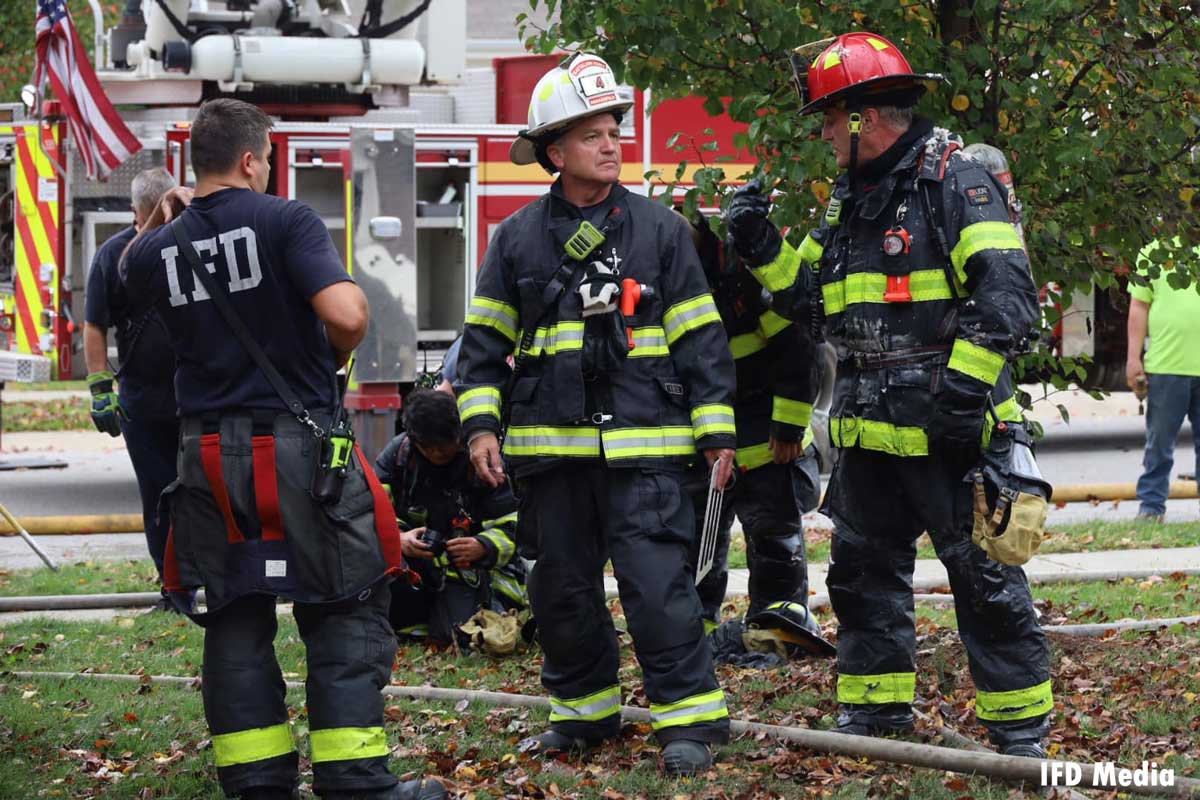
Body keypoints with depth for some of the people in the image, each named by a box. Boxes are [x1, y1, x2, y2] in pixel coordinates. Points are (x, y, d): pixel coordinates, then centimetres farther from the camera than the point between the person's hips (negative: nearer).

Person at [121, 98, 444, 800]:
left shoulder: (160, 249, 4)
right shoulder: (286, 222, -10)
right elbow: (347, 314, -21)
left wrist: (158, 224, 30)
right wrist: (334, 360, -2)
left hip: (210, 452, 5)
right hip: (299, 444, -5)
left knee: (235, 618, 12)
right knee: (345, 611, 3)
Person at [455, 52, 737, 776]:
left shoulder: (660, 229, 4)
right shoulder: (518, 240, 7)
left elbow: (700, 336, 6)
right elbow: (486, 341, 11)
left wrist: (716, 430, 3)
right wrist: (481, 424, 1)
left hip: (641, 444, -3)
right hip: (550, 445, 3)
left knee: (657, 581, -9)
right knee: (563, 586, 10)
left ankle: (691, 717, -3)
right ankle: (584, 710, 23)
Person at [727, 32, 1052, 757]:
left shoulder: (956, 182, -10)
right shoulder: (851, 201, 16)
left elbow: (1007, 292, -18)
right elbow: (810, 294, 23)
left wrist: (964, 385, -25)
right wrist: (761, 245, 8)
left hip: (948, 427, -8)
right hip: (869, 427, 8)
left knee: (983, 574, -3)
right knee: (864, 566, 14)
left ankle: (1019, 721, 3)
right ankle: (877, 704, 26)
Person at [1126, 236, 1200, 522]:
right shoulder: (1152, 252, 7)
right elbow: (1139, 308, 6)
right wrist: (1133, 358, -1)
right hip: (1165, 366, -1)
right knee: (1159, 442, 4)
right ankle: (1151, 505, 12)